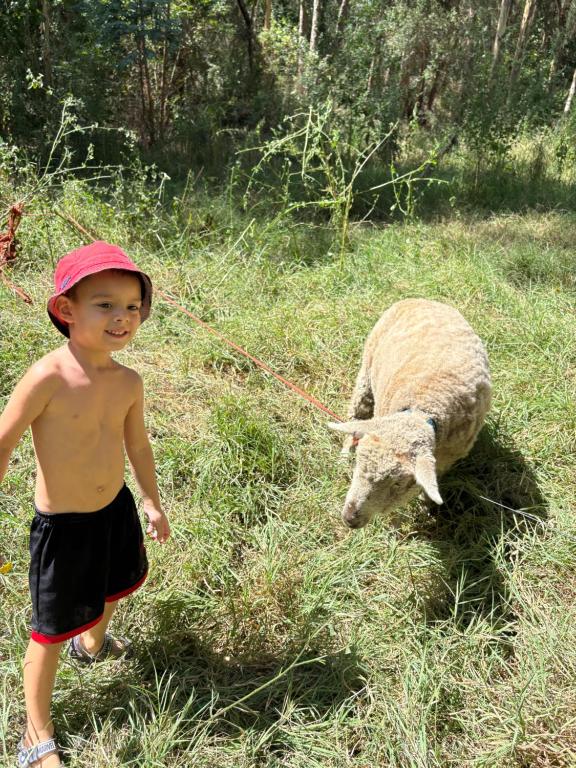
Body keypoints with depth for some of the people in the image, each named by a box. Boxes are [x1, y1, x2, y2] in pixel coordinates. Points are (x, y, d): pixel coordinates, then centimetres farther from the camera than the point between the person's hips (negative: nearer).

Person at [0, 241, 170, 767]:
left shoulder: (129, 382, -8)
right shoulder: (48, 378, -27)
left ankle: (93, 643, 65)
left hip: (116, 509, 6)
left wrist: (152, 501, 19)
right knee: (51, 631, 9)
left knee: (113, 588, 31)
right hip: (63, 526, -6)